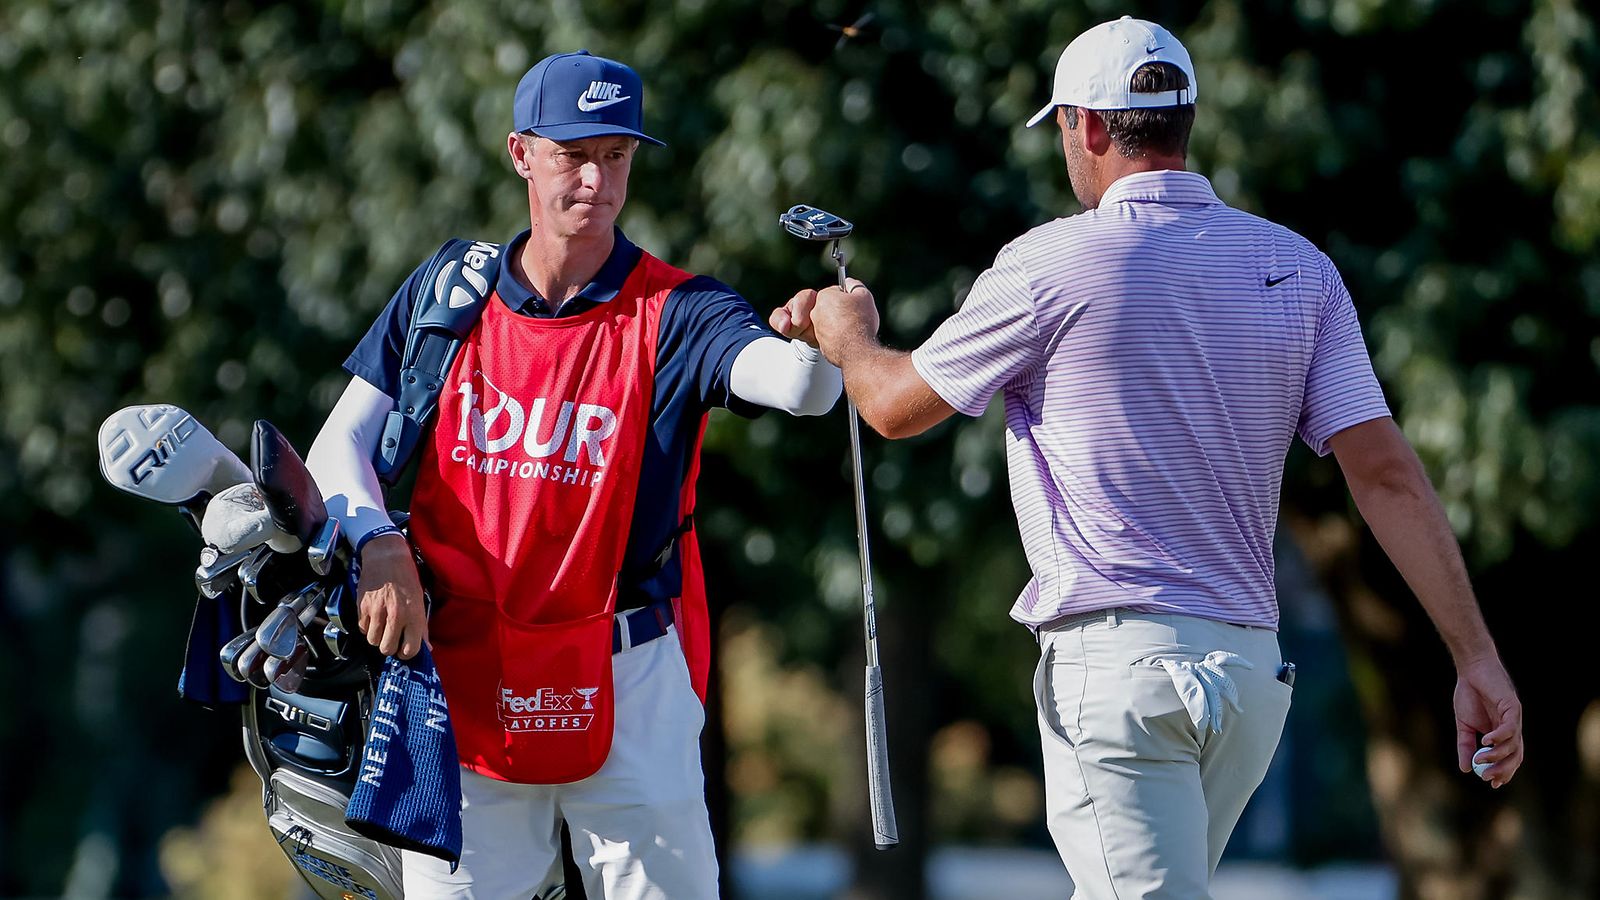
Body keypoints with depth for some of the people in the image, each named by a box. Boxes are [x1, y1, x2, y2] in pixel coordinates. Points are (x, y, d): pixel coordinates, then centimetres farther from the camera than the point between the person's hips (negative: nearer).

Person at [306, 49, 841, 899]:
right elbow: (341, 444, 3)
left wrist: (821, 346, -48)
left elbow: (790, 383, -26)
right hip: (464, 683, 2)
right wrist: (379, 546, -15)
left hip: (627, 690, -2)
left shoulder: (672, 313, -7)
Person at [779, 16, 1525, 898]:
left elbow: (897, 405, 7)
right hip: (1253, 670, 6)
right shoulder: (1297, 267, 7)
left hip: (1115, 663, -6)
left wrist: (847, 335, 31)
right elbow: (1385, 469, 0)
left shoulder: (1051, 264, -6)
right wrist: (1476, 658, -1)